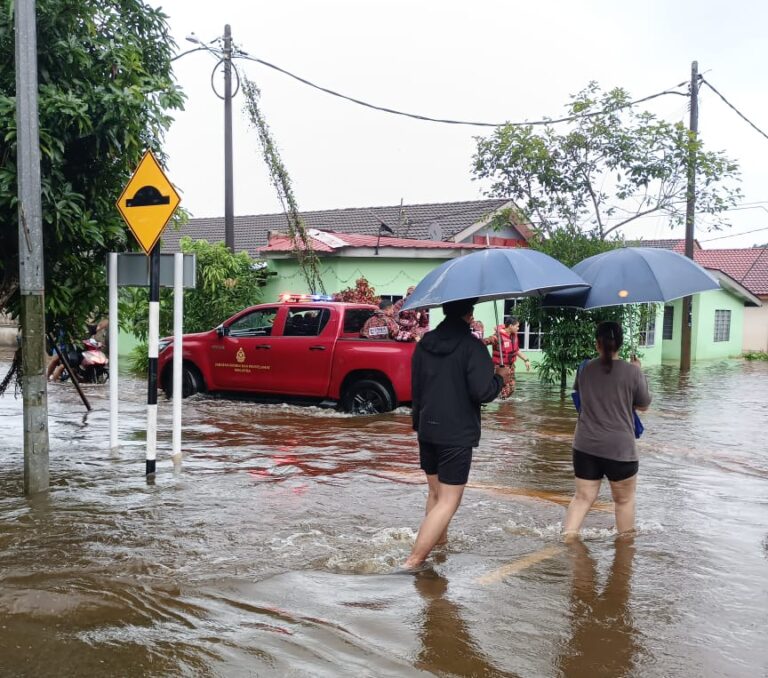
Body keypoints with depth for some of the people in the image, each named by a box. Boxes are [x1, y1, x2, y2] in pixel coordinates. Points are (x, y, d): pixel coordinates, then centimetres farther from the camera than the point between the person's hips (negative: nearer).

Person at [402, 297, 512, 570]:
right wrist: (500, 377, 0)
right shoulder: (471, 345, -14)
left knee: (435, 491, 23)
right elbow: (482, 392, -20)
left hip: (427, 430, 7)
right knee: (448, 500, -2)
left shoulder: (425, 343, 6)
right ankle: (413, 560, -9)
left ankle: (439, 539, 40)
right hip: (457, 434, -7)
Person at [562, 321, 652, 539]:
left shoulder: (585, 370, 1)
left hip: (585, 446, 3)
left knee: (583, 497, 11)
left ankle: (567, 538, 0)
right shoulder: (632, 371, -9)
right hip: (619, 448, -3)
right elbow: (643, 406, 3)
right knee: (624, 499, 16)